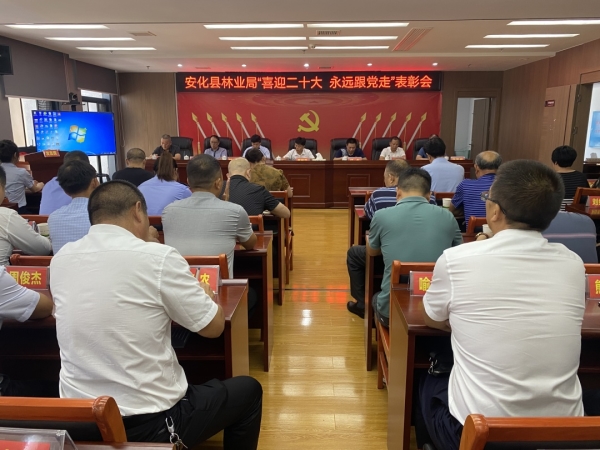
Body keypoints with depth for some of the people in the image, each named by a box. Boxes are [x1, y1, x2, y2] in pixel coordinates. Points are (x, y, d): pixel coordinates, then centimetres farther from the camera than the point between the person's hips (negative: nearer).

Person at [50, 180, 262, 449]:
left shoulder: (61, 259, -3)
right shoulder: (159, 257, -20)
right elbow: (213, 327, -9)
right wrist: (205, 293, 10)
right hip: (150, 422, -6)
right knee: (248, 390, 19)